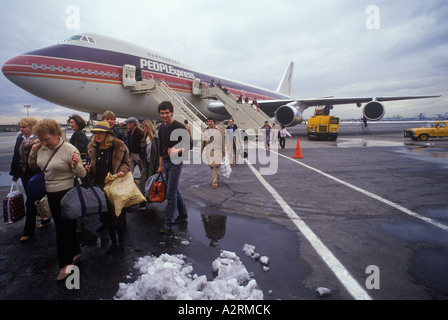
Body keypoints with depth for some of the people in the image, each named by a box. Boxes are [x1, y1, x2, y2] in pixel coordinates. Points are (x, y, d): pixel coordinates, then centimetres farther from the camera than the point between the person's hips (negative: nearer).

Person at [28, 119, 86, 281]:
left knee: (63, 228, 1)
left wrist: (76, 164, -36)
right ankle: (75, 252, 36)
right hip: (51, 194, 7)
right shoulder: (42, 148, 0)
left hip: (67, 194, -7)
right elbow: (32, 166, 15)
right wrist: (33, 151, -1)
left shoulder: (70, 150, -18)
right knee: (65, 226, 18)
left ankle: (65, 263, 17)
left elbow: (82, 175, -16)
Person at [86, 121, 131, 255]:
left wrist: (122, 170, -20)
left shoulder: (118, 146, -10)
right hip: (100, 186, 5)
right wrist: (89, 168, -1)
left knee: (119, 215, 6)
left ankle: (120, 243, 24)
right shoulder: (92, 147, 4)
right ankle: (113, 242, 32)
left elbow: (126, 162, -1)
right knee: (106, 215, 14)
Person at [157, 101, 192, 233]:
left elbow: (190, 145, -11)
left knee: (170, 193, -6)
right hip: (165, 162, 7)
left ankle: (168, 223, 3)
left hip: (175, 162, -7)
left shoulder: (179, 127, -11)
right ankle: (183, 214, 30)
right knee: (175, 190, 15)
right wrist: (160, 165, 19)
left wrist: (178, 151, -28)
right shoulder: (161, 128, 10)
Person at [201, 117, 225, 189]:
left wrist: (224, 151, 4)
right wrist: (201, 152, 10)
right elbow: (202, 142, 11)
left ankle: (214, 182, -3)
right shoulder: (205, 132, 9)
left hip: (217, 151, -3)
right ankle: (217, 176, 38)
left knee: (215, 166, -9)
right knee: (211, 166, 9)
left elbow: (223, 142, 5)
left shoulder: (219, 131, 2)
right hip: (209, 151, 3)